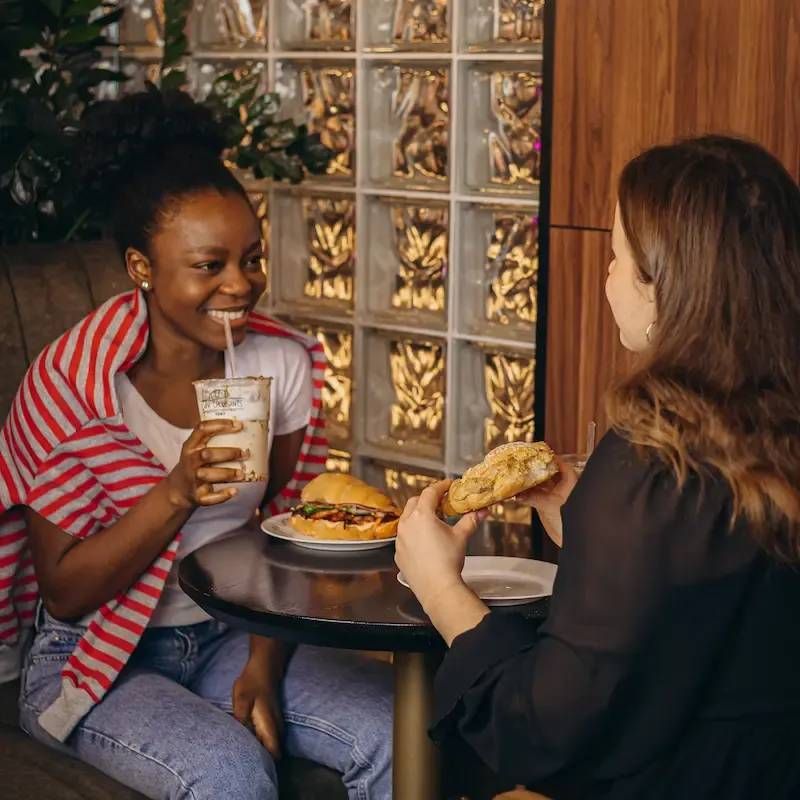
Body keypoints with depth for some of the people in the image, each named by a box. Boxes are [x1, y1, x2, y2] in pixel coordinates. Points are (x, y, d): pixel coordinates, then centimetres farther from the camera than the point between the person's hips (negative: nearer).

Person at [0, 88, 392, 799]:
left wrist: (264, 665, -11)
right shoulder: (71, 383, -15)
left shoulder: (284, 364, -3)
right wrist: (178, 492, -26)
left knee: (399, 736, -19)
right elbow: (66, 592, -13)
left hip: (230, 636, 4)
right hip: (98, 656, -3)